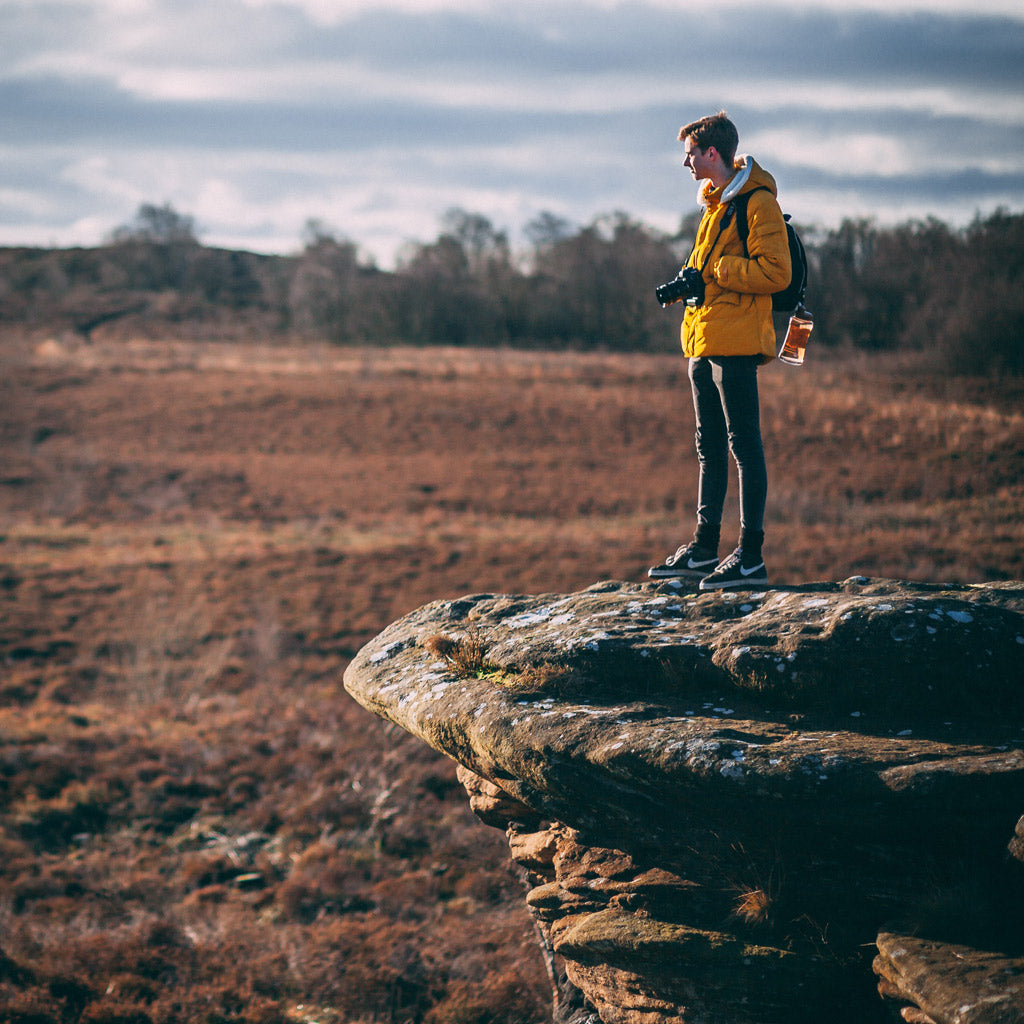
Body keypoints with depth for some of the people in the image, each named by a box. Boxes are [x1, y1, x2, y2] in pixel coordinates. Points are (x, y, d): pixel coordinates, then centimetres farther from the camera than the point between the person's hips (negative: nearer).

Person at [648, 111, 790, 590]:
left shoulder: (758, 201, -11)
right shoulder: (715, 200, 18)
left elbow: (775, 272, -19)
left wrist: (714, 272, -16)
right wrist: (688, 280, 9)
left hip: (735, 342, -10)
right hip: (703, 338, 10)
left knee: (744, 444, -7)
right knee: (710, 446, 14)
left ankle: (751, 557, -5)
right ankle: (704, 549, 21)